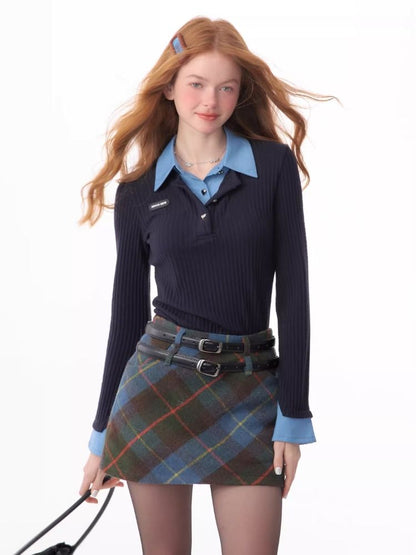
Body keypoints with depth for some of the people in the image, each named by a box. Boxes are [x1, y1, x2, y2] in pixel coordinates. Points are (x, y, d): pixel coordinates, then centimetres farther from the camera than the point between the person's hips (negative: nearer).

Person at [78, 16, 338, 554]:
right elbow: (127, 308, 8)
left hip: (249, 392, -1)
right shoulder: (139, 190, 4)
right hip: (157, 383, 1)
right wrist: (102, 434, 10)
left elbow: (293, 288, -3)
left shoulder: (275, 165, -1)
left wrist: (293, 416, -7)